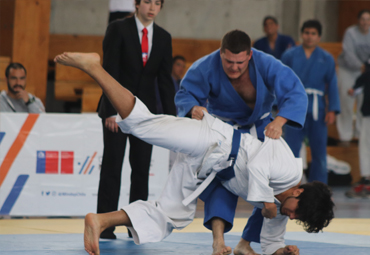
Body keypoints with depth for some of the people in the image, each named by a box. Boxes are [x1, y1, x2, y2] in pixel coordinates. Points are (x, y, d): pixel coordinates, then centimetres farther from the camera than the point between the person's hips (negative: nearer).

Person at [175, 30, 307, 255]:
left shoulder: (267, 65, -30)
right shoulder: (206, 68, -28)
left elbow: (296, 93, -34)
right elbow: (184, 94, -17)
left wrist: (279, 122, -52)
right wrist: (193, 108, -43)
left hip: (260, 127, 2)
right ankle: (218, 236, -45)